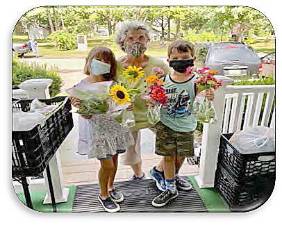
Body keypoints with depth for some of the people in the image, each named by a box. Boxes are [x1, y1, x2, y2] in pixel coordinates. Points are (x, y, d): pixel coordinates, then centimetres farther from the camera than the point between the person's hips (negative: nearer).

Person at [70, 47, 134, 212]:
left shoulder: (112, 83, -1)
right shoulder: (82, 86, -10)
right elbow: (87, 115, -12)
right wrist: (79, 107, -32)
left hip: (116, 125, 4)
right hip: (98, 129, -4)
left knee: (114, 159, 17)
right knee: (107, 165, 0)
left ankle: (111, 187, 44)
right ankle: (103, 195, 29)